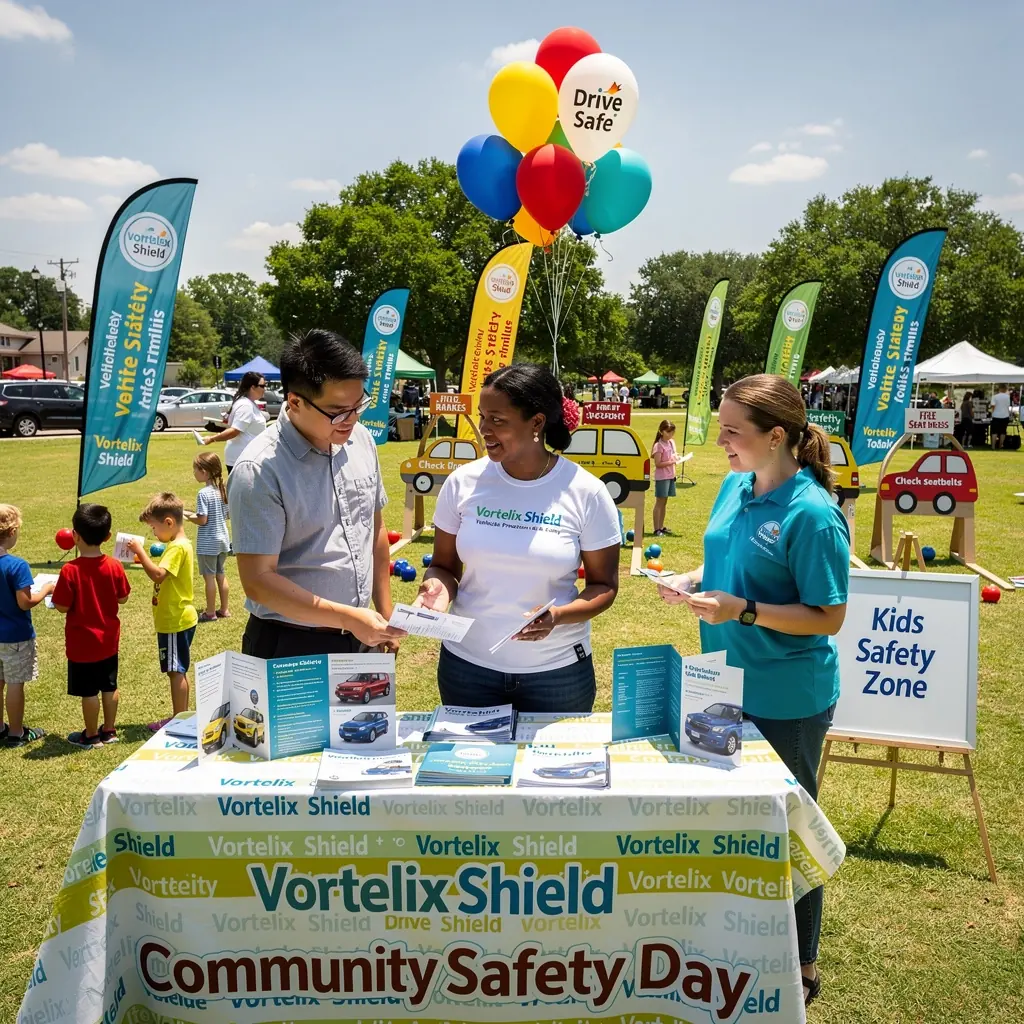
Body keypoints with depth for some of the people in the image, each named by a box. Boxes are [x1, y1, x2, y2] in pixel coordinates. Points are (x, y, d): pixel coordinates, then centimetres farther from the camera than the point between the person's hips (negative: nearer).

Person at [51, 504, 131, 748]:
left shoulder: (70, 570, -20)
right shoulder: (114, 566, -9)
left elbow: (62, 607, -15)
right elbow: (122, 598, 0)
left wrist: (53, 592, 4)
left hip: (82, 643, -4)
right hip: (108, 640, 4)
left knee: (89, 691, 8)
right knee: (109, 687, 16)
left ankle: (91, 736, 21)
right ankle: (109, 731, 28)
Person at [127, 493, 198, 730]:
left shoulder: (178, 547, -20)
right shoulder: (179, 545, 12)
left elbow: (157, 575, -31)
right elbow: (163, 574, 17)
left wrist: (140, 552, -24)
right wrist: (145, 560, 5)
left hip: (175, 621, -10)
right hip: (179, 619, 10)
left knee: (176, 671, -2)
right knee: (178, 670, 16)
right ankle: (182, 716, 25)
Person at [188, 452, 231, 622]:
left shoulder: (204, 493, -19)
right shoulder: (223, 490, 3)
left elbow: (202, 520, -21)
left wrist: (188, 516, -2)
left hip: (208, 542, -7)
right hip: (222, 539, 7)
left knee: (209, 577, 3)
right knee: (221, 574, 16)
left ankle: (210, 613, 11)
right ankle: (224, 609, 24)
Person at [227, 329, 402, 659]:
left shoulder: (361, 440, -2)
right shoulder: (259, 471, -20)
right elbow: (257, 581, -20)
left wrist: (385, 613, 10)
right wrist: (348, 617, -23)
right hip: (289, 647, -5)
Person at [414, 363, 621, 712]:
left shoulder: (586, 492, -10)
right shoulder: (464, 482, -6)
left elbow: (604, 585, -3)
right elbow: (444, 565, 5)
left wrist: (558, 616, -21)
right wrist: (438, 586, -18)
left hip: (558, 669, -1)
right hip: (467, 663, 2)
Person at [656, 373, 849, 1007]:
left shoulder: (812, 513, -22)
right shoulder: (735, 486, 1)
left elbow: (829, 618, -19)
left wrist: (743, 611, -28)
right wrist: (695, 581, -4)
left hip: (786, 702, -8)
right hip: (728, 687, 8)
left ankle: (800, 967, 33)